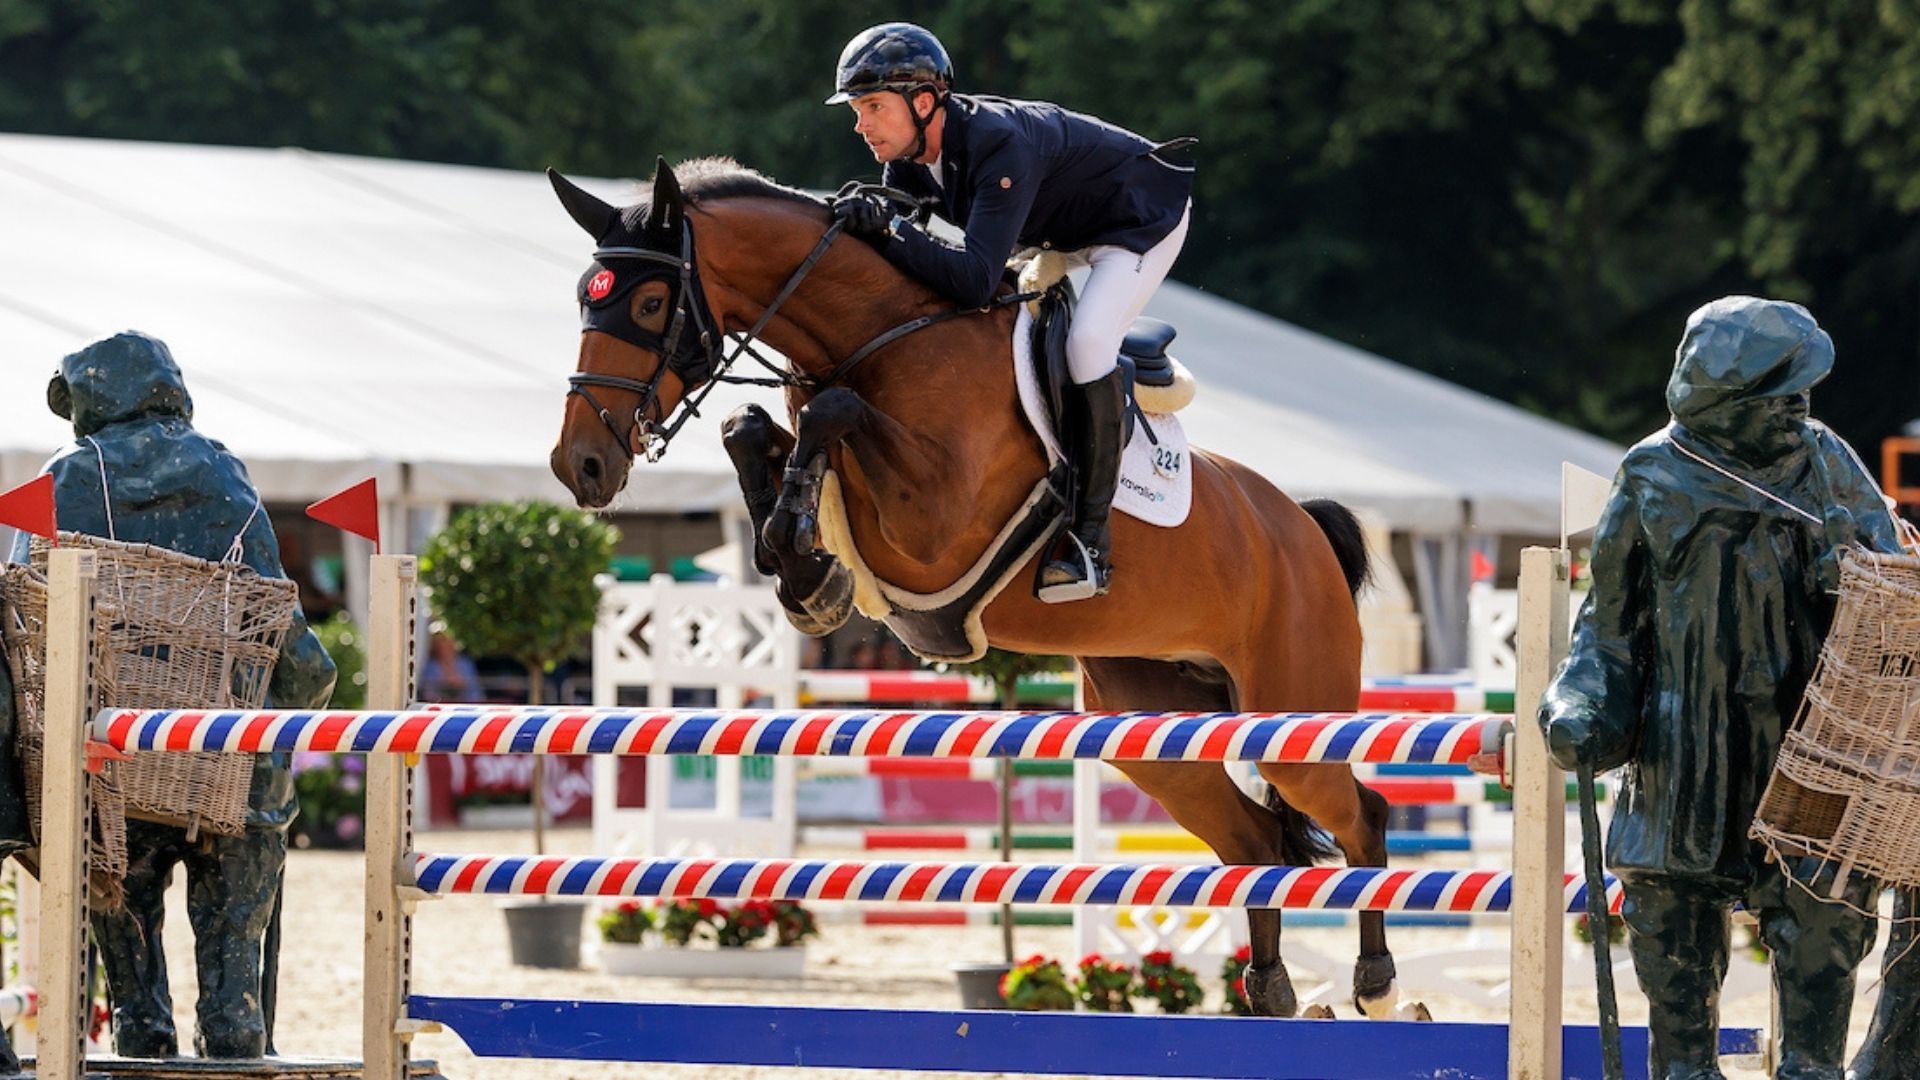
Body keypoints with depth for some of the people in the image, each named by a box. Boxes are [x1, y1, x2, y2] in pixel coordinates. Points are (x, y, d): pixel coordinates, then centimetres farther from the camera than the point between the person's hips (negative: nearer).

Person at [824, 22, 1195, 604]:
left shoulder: (1000, 146, -41)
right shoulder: (908, 157, -15)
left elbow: (975, 280, -48)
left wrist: (887, 229, -52)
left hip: (1141, 217, -10)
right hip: (1054, 228, 10)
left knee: (1086, 344, -28)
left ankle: (1089, 537, -22)